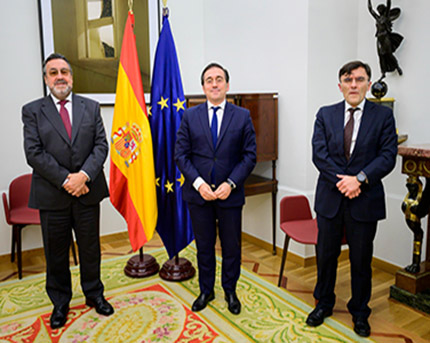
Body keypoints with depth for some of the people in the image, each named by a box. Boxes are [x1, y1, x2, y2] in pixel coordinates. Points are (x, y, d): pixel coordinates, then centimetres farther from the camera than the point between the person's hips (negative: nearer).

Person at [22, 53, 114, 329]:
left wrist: (84, 175, -16)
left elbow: (101, 145, -1)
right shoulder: (33, 111, 1)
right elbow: (34, 153, -7)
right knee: (56, 254, 12)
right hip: (52, 195, -1)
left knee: (91, 249, 14)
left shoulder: (91, 107, 7)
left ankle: (94, 294, 35)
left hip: (87, 192, 1)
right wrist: (65, 180, -15)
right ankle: (60, 302, 32)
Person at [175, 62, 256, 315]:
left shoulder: (242, 116, 0)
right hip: (198, 193, 1)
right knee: (204, 245, 14)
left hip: (230, 194, 0)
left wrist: (230, 183, -15)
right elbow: (181, 154, 0)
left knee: (231, 246, 12)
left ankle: (230, 291, 34)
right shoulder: (190, 116, 2)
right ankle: (206, 291, 34)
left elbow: (249, 156, -3)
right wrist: (198, 183, -13)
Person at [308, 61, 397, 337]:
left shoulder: (383, 115, 1)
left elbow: (388, 156, -7)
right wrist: (341, 181, -16)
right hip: (330, 198, 2)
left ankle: (360, 312, 33)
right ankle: (324, 304, 35)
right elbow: (319, 154, -5)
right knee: (326, 255, 14)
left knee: (361, 260, 12)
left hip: (365, 200, -1)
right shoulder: (325, 115, 4)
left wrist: (360, 179, -20)